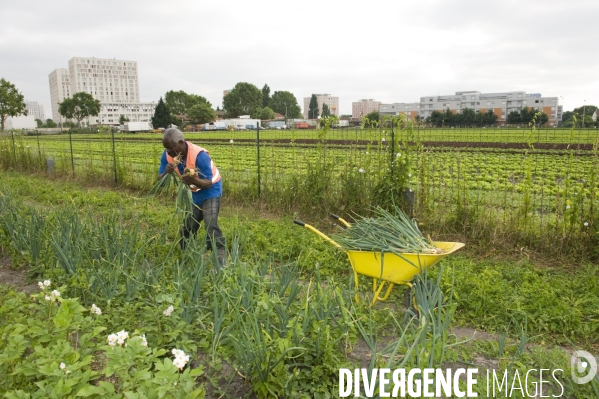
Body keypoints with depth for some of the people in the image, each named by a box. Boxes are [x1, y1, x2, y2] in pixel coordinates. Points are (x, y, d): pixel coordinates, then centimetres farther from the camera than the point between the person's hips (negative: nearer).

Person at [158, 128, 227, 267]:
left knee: (210, 224, -23)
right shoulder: (167, 155, -16)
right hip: (192, 192, 7)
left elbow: (208, 183, -33)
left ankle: (221, 256, -22)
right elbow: (160, 179, -13)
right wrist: (166, 173, -37)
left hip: (210, 190, -6)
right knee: (188, 226, 13)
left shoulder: (199, 156, -35)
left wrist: (194, 181, -55)